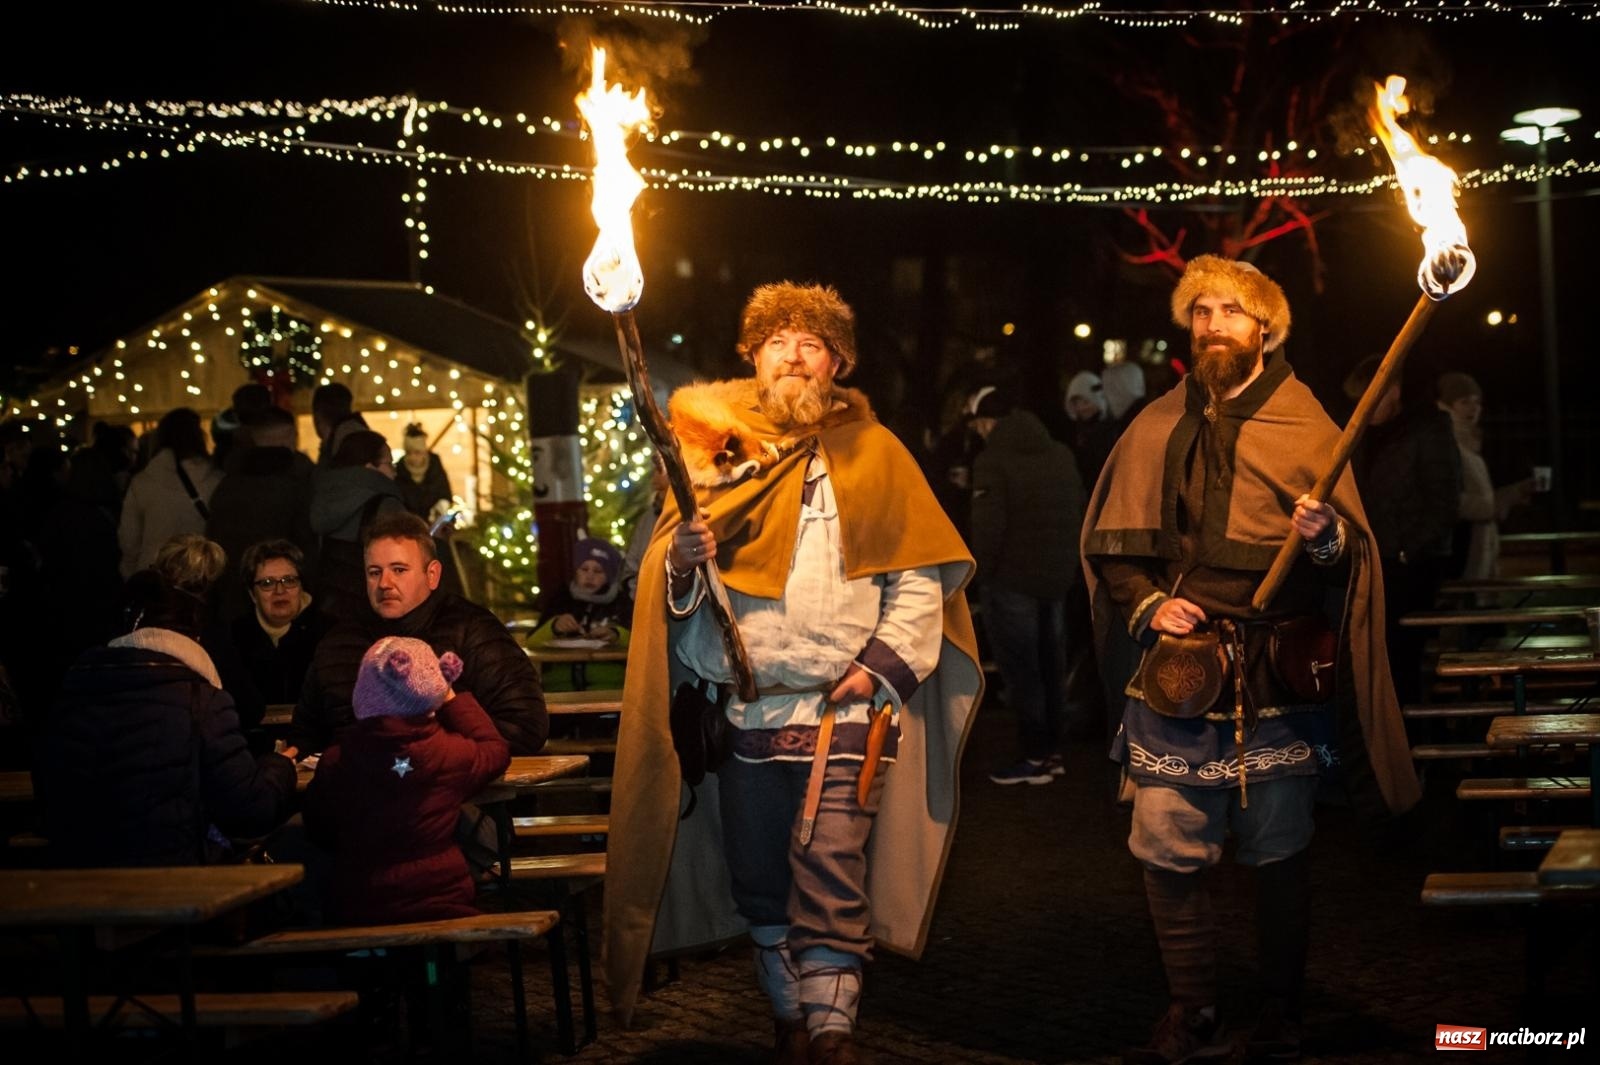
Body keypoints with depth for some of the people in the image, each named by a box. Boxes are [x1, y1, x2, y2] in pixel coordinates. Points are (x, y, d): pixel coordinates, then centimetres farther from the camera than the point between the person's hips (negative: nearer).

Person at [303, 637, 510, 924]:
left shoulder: (333, 763, -5)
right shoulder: (453, 753, -8)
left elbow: (318, 835, 11)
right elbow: (497, 749, 16)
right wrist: (451, 696, 21)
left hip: (353, 913, 2)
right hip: (441, 907, -2)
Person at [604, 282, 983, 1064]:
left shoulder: (869, 449, 6)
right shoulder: (716, 449, 11)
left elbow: (921, 573, 3)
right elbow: (670, 581, 9)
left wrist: (885, 663, -8)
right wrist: (682, 557, -13)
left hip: (845, 706, -3)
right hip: (743, 707, 3)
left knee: (830, 871, -13)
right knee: (759, 878, 10)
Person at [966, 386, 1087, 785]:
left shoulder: (993, 459, -13)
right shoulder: (1061, 454, 9)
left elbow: (988, 524, -19)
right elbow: (1080, 512, 9)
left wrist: (983, 567, -5)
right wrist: (1068, 562, 14)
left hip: (1012, 578, -7)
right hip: (1057, 577, 7)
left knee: (1020, 667, 0)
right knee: (1051, 665, 14)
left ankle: (1034, 757, 1)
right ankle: (1053, 751, 21)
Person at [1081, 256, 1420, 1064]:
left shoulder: (1305, 427, 3)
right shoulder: (1157, 429, 11)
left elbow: (1350, 563, -3)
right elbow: (1109, 545, 15)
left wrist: (1325, 537, -25)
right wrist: (1147, 604, -2)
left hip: (1277, 679, -2)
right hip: (1174, 673, 3)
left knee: (1279, 855, 4)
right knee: (1167, 852, 2)